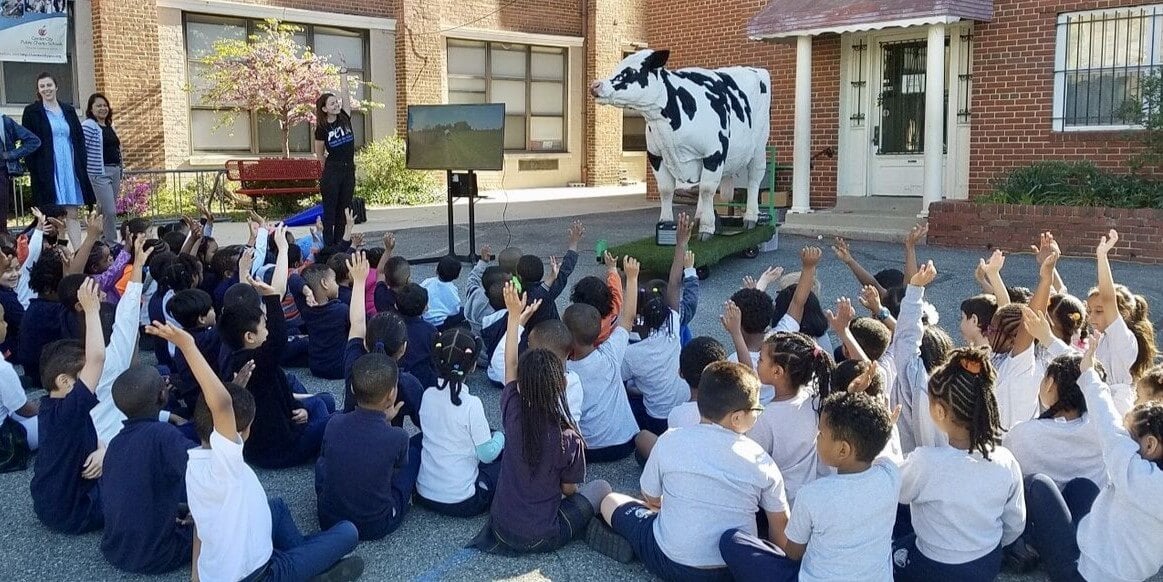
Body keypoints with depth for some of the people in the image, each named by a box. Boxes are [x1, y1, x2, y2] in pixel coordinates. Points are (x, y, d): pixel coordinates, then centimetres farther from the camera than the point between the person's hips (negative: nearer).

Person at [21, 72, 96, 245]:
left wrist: (81, 163, 4)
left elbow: (80, 138, 14)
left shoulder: (68, 110, 13)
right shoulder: (32, 111, 3)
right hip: (47, 170, -3)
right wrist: (33, 169, -10)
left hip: (70, 167, 3)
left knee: (72, 214, 2)